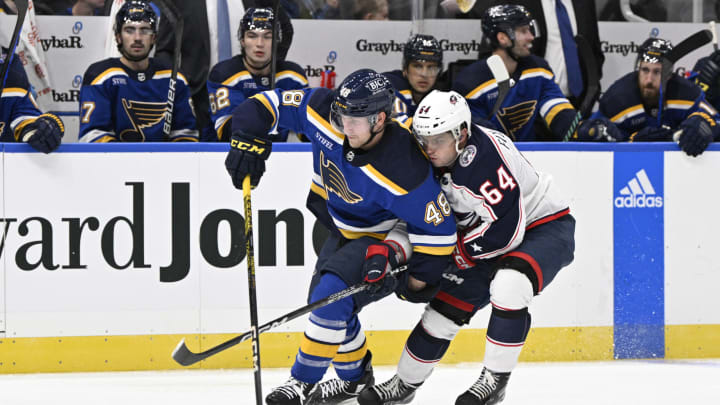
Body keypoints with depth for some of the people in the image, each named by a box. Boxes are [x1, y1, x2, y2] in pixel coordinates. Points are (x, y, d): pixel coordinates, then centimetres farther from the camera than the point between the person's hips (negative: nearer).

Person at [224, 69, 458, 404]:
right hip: (345, 231, 8)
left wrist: (419, 281, -19)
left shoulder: (404, 172, -37)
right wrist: (248, 140, -28)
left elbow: (437, 226, -26)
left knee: (332, 295, -23)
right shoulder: (326, 113, -23)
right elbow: (269, 103, -13)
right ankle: (355, 378, 38)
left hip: (387, 240, -8)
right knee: (326, 300, 15)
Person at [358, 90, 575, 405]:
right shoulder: (433, 160, -6)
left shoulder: (486, 158, -32)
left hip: (545, 227, -8)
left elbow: (504, 231, -32)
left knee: (508, 285, -35)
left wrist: (454, 253, -20)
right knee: (445, 305, 6)